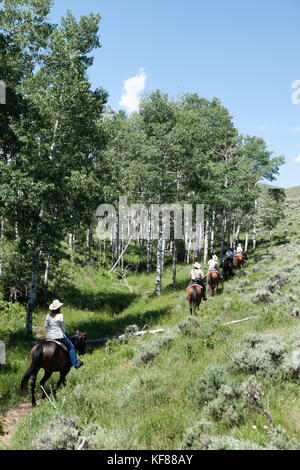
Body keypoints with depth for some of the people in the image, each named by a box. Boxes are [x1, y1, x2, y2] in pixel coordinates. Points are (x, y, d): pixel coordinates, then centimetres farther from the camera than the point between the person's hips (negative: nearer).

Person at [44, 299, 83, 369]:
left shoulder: (48, 316, 4)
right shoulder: (60, 316, -11)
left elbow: (46, 326, 10)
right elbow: (63, 327, -3)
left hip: (49, 336, 6)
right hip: (59, 336, -6)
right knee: (71, 346, 5)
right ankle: (75, 363, 1)